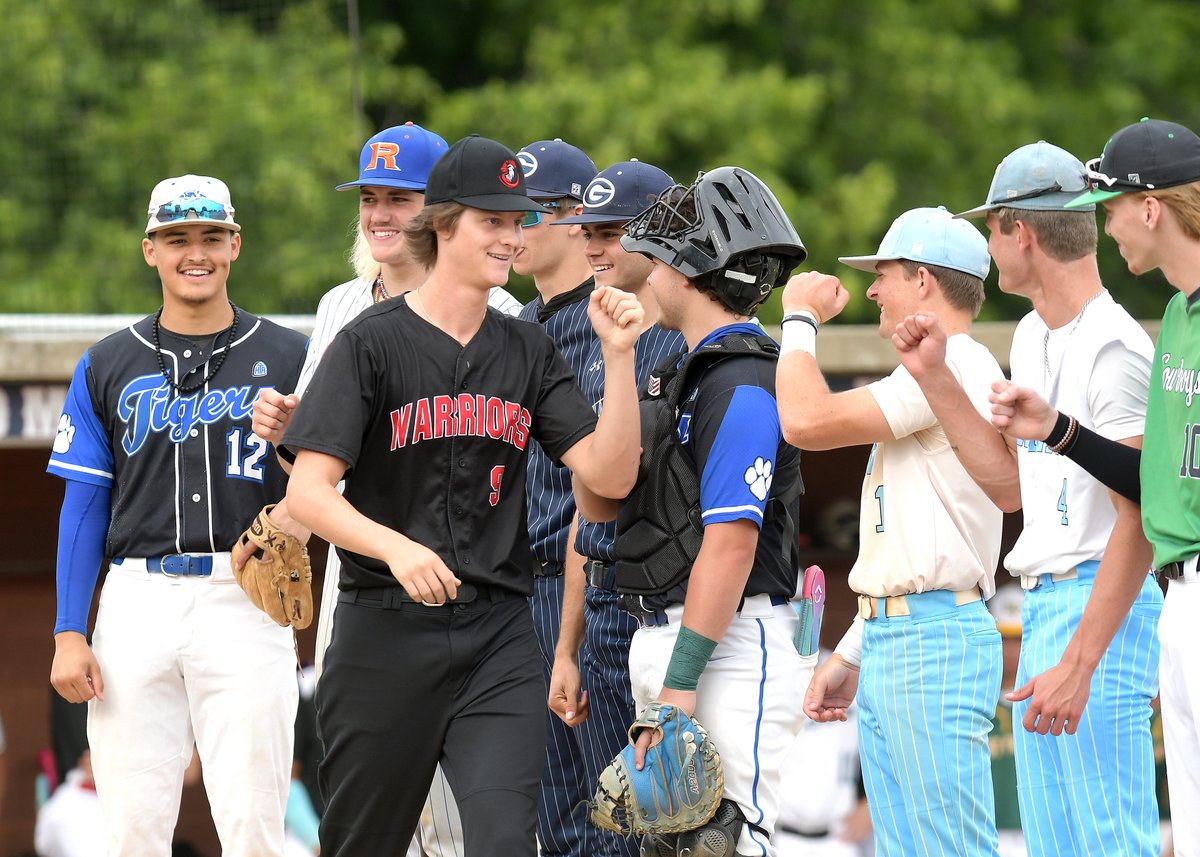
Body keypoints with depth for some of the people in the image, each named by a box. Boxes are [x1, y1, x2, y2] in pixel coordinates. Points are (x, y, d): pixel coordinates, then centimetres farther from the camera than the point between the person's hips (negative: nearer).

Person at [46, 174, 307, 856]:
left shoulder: (288, 359, 8)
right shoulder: (109, 367, 12)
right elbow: (84, 506, 10)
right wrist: (69, 635, 1)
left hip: (245, 601, -2)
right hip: (137, 601, 2)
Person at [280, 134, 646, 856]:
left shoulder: (528, 352, 11)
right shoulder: (372, 342, -3)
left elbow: (609, 473, 2)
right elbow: (308, 491, -11)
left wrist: (619, 356, -9)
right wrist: (398, 548, -27)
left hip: (499, 640, 2)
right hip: (386, 635, -2)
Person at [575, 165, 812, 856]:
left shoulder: (741, 386, -14)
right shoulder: (688, 372, 17)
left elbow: (730, 545, -20)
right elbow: (599, 504, 18)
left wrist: (680, 683, -22)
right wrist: (614, 372, 7)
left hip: (731, 644, -10)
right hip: (664, 639, 10)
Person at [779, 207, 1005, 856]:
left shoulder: (955, 364, -11)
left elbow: (808, 421, -20)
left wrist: (800, 318, -5)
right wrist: (851, 654, 24)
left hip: (934, 641, -11)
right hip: (886, 645, 11)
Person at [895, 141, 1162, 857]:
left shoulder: (1114, 348, -15)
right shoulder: (1032, 340, 16)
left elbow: (1139, 521, -19)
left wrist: (1079, 662, -25)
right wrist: (935, 377, 18)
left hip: (1100, 609, -10)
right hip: (1042, 607, 10)